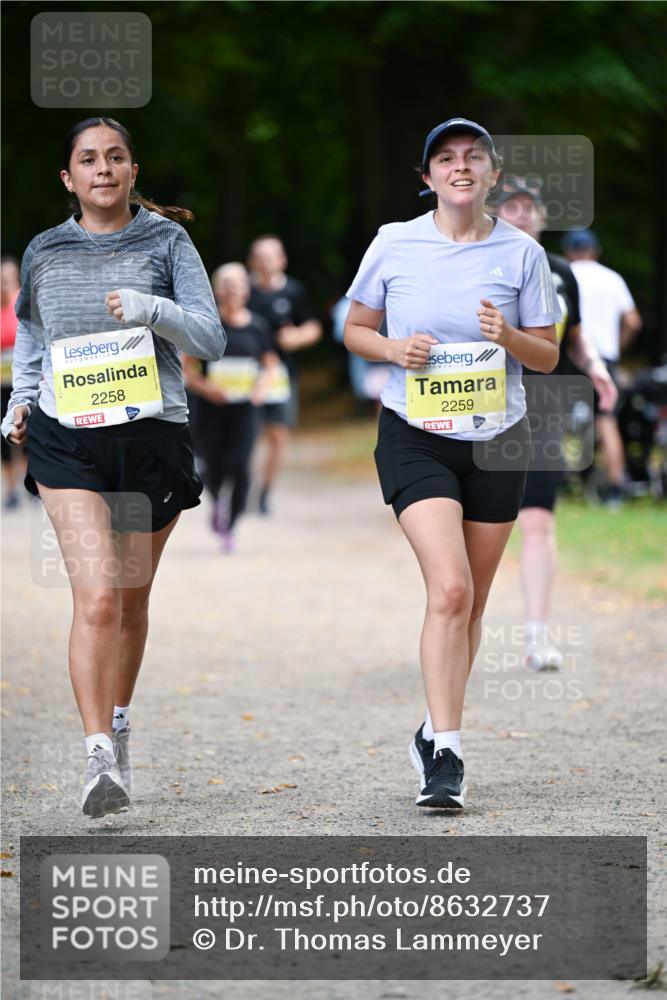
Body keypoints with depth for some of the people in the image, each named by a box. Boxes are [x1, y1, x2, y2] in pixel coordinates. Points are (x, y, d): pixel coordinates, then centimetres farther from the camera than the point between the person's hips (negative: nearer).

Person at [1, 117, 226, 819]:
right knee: (96, 597, -16)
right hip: (68, 442, 0)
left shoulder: (165, 242, 3)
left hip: (152, 437, 1)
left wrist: (152, 309, -20)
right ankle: (99, 758, -20)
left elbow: (210, 339, -3)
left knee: (131, 600, 13)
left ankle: (118, 726, 36)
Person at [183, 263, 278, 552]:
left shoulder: (257, 326, 4)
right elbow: (187, 367, 1)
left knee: (240, 466, -12)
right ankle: (216, 504, 36)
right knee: (214, 468, 1)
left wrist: (263, 387, -4)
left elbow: (270, 363, 15)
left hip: (244, 408, 1)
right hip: (212, 408, -1)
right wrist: (204, 387, -16)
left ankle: (230, 527, 2)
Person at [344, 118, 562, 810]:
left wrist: (508, 336, -15)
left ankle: (435, 734, 28)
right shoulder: (395, 244, -2)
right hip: (414, 436, -3)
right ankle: (446, 754, -19)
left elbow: (548, 357, 6)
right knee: (450, 589, -19)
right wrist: (395, 350, -12)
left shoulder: (522, 253, 1)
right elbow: (354, 329, 9)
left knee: (470, 602, 9)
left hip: (496, 441, 3)